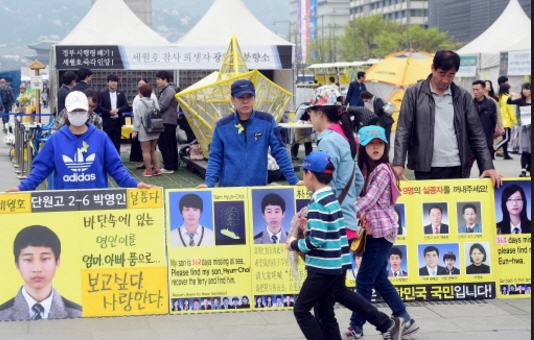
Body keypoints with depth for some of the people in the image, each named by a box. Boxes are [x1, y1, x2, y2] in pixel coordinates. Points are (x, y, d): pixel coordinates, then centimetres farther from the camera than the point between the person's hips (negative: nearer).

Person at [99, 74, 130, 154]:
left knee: (117, 142, 6)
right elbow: (99, 107, -5)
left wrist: (118, 110, -14)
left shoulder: (121, 93, 8)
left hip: (118, 121, 2)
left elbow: (126, 106, 3)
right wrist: (109, 112, -16)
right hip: (107, 121, -2)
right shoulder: (103, 93, 0)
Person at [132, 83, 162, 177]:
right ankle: (157, 169, 12)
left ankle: (148, 170, 1)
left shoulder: (139, 103, -9)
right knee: (153, 150, 16)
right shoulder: (154, 102, 7)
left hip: (144, 131, -6)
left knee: (146, 151, 0)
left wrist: (135, 130, -8)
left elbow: (137, 117, -11)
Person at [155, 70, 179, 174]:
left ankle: (169, 167, -7)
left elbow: (163, 105, -17)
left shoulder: (169, 90, -13)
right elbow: (159, 103, 15)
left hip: (167, 121, -10)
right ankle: (173, 166, 18)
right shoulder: (163, 90, 18)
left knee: (164, 144, -9)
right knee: (171, 144, 12)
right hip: (169, 120, 10)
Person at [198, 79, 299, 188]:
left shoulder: (267, 122, 0)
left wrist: (294, 180, -3)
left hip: (258, 187, 0)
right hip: (228, 187, 0)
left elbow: (279, 152, 2)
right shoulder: (222, 126, 2)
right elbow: (215, 158, 3)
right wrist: (209, 183, -11)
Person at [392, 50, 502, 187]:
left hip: (457, 169, 2)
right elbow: (403, 130, 0)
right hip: (426, 170, -1)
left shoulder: (463, 96, 9)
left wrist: (488, 167, 0)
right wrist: (398, 164, -12)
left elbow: (476, 134, 9)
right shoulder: (413, 93, 4)